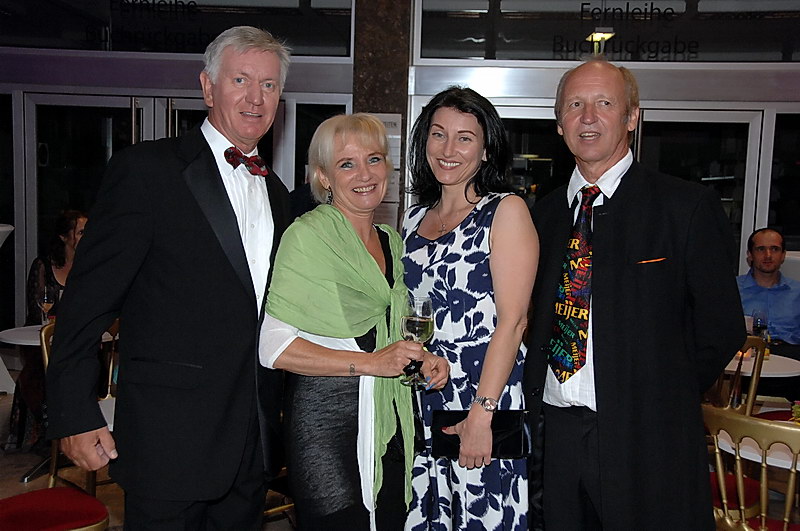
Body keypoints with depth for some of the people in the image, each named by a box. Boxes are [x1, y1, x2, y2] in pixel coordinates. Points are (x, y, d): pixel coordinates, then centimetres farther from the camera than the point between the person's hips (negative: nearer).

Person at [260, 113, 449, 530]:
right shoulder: (307, 234, -9)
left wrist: (424, 360, 3)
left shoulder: (391, 241, 12)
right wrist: (371, 362, -19)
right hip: (327, 423, -6)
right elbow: (272, 346, -16)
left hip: (392, 429, 7)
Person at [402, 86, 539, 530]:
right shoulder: (413, 220, 12)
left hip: (487, 393, -5)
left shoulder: (506, 211, -6)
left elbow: (512, 320, -13)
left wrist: (482, 412, -19)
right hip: (419, 403, 5)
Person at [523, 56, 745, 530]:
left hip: (647, 445, -4)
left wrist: (661, 400, -3)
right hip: (555, 433, 4)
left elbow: (721, 328, -4)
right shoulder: (544, 213, 9)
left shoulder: (688, 206, -6)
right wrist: (537, 397, 2)